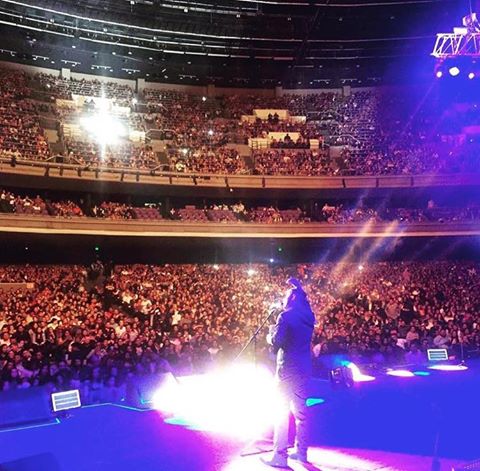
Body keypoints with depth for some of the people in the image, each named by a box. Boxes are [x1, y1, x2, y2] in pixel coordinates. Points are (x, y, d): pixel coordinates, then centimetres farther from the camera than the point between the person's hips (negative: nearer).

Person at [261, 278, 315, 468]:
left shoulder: (286, 315, -14)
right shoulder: (308, 315, 6)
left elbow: (276, 341, -19)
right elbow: (303, 303, 29)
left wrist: (270, 333, 2)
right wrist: (298, 287, 28)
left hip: (288, 368, -7)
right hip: (304, 367, 7)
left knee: (282, 411, -3)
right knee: (300, 411, 14)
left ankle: (280, 456, -3)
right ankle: (301, 451, 20)